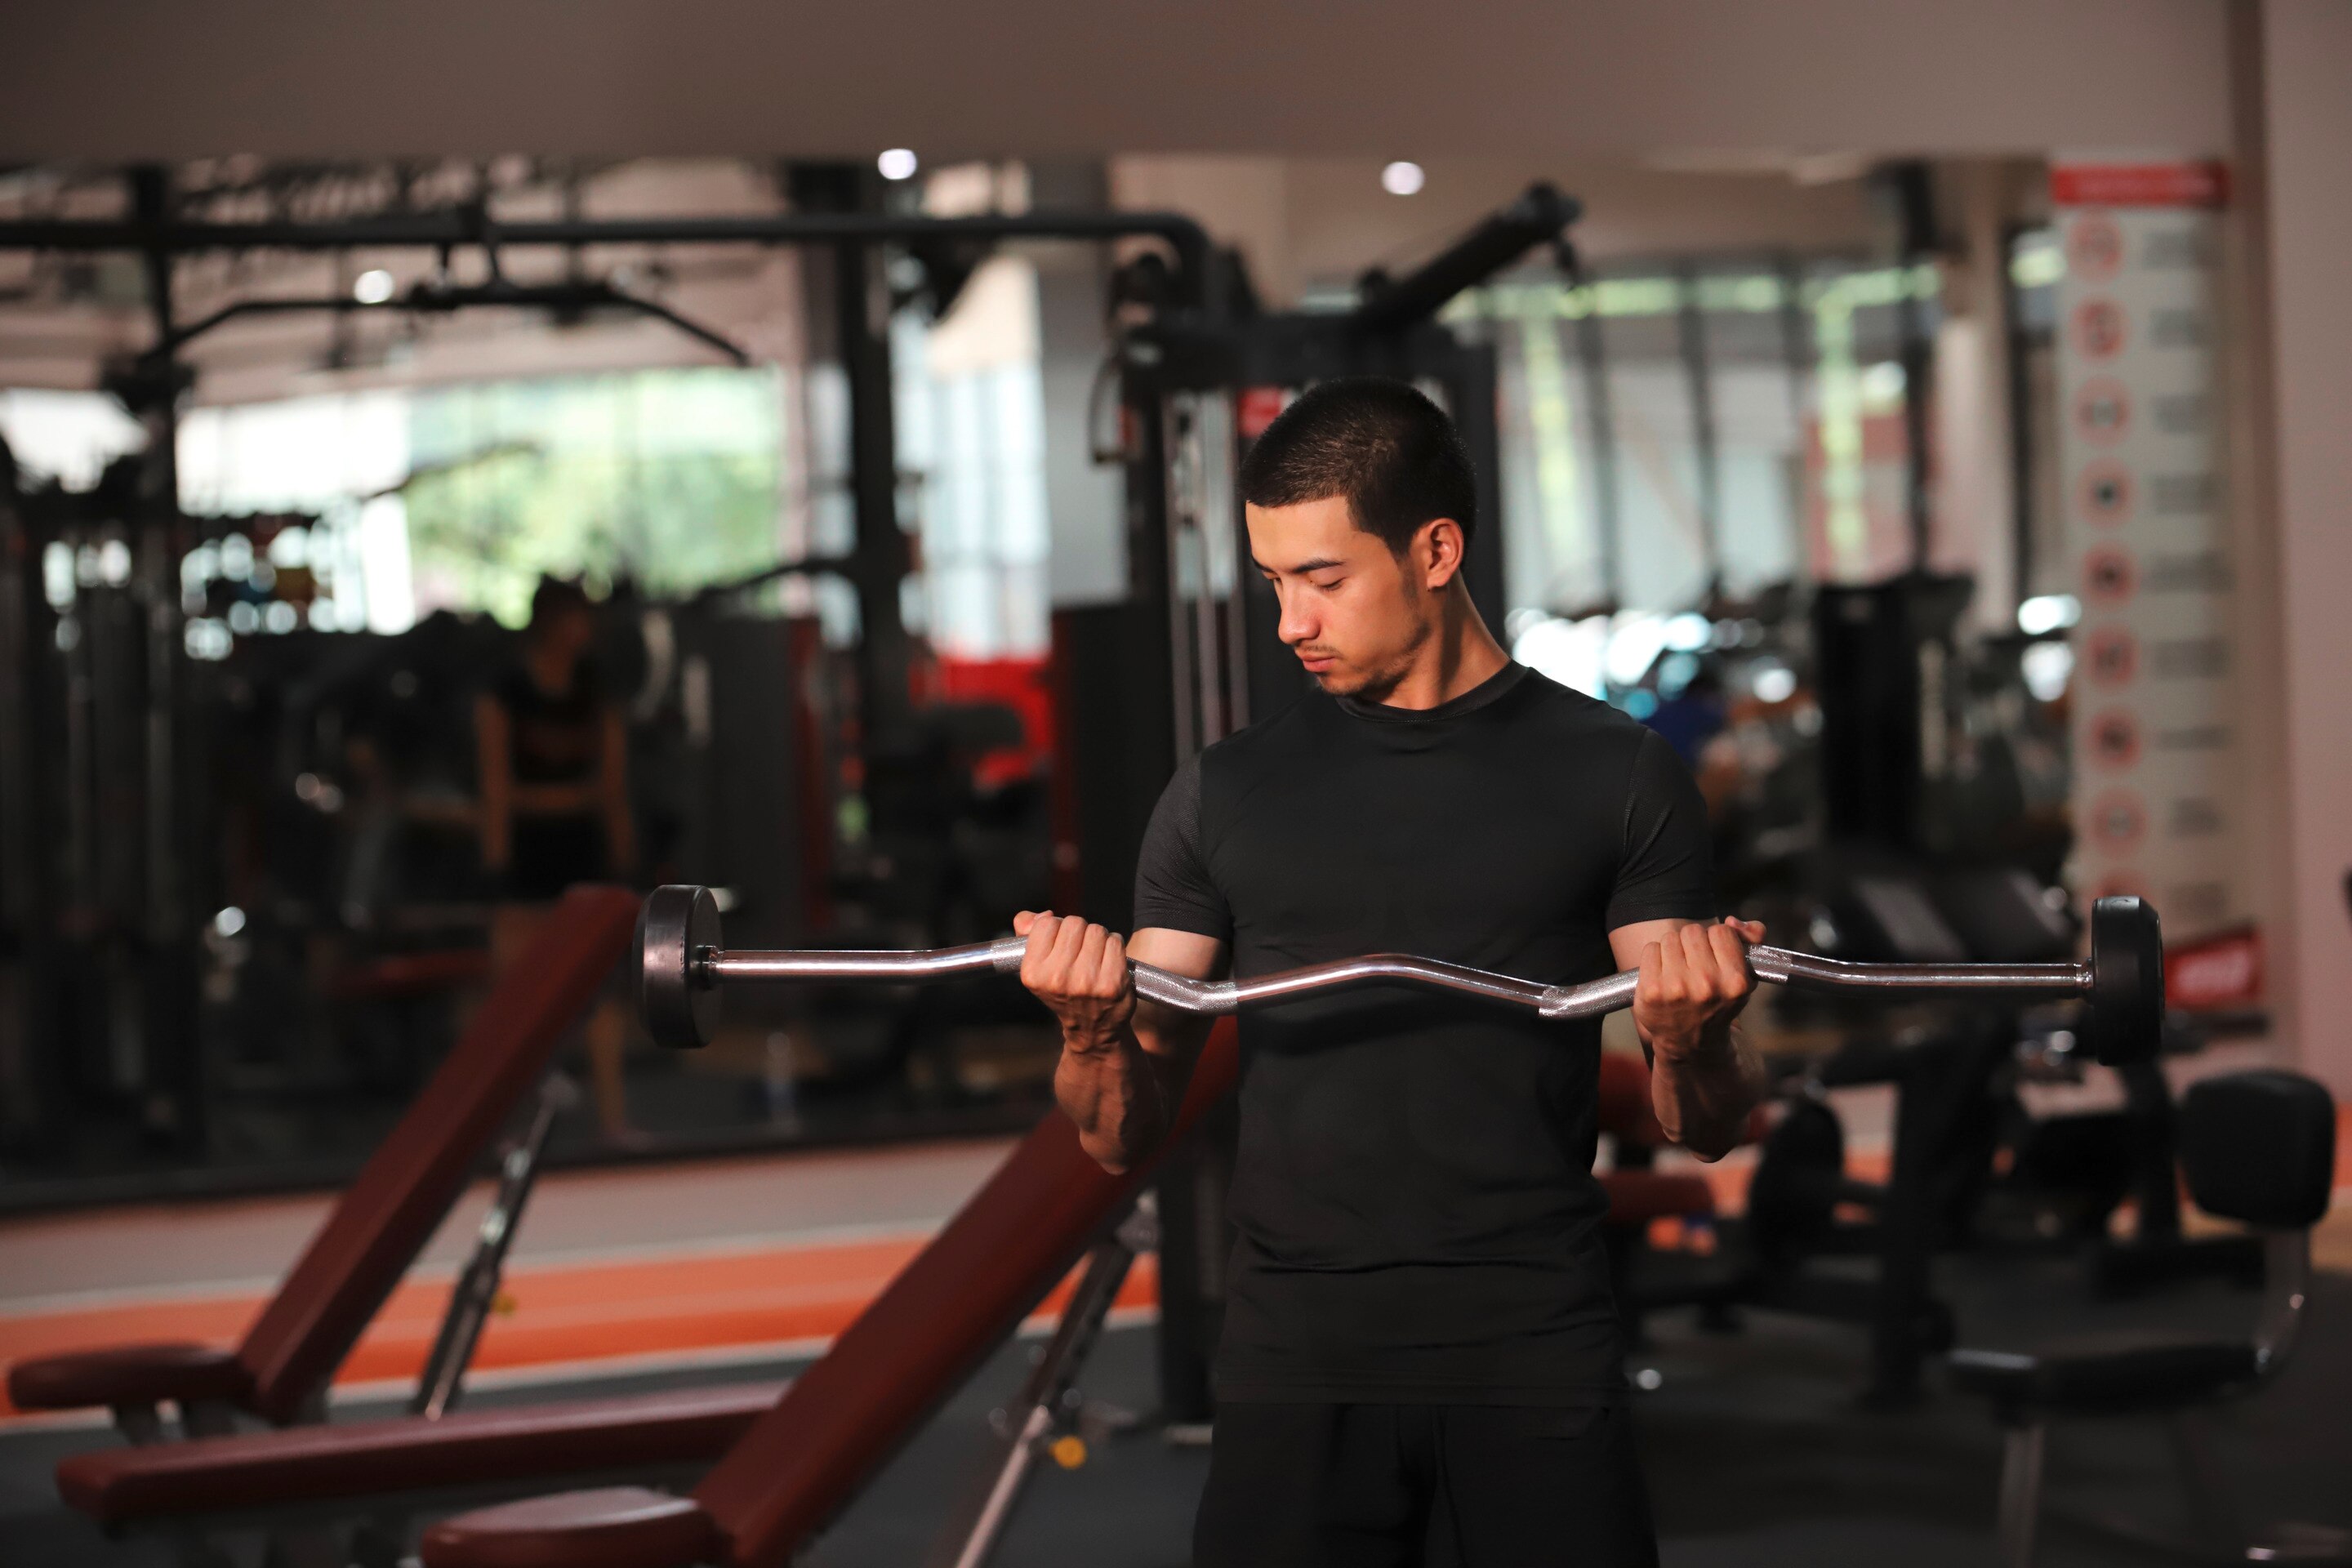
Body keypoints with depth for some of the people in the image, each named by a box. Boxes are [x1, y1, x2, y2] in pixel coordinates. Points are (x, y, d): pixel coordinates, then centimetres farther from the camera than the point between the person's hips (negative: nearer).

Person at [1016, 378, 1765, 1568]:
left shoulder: (1614, 776, 4)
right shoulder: (1224, 793, 9)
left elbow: (1701, 1131, 4)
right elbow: (1124, 1136, 7)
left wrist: (1691, 1041, -19)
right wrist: (1093, 1035, -14)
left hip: (1535, 1371, -1)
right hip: (1295, 1370, 1)